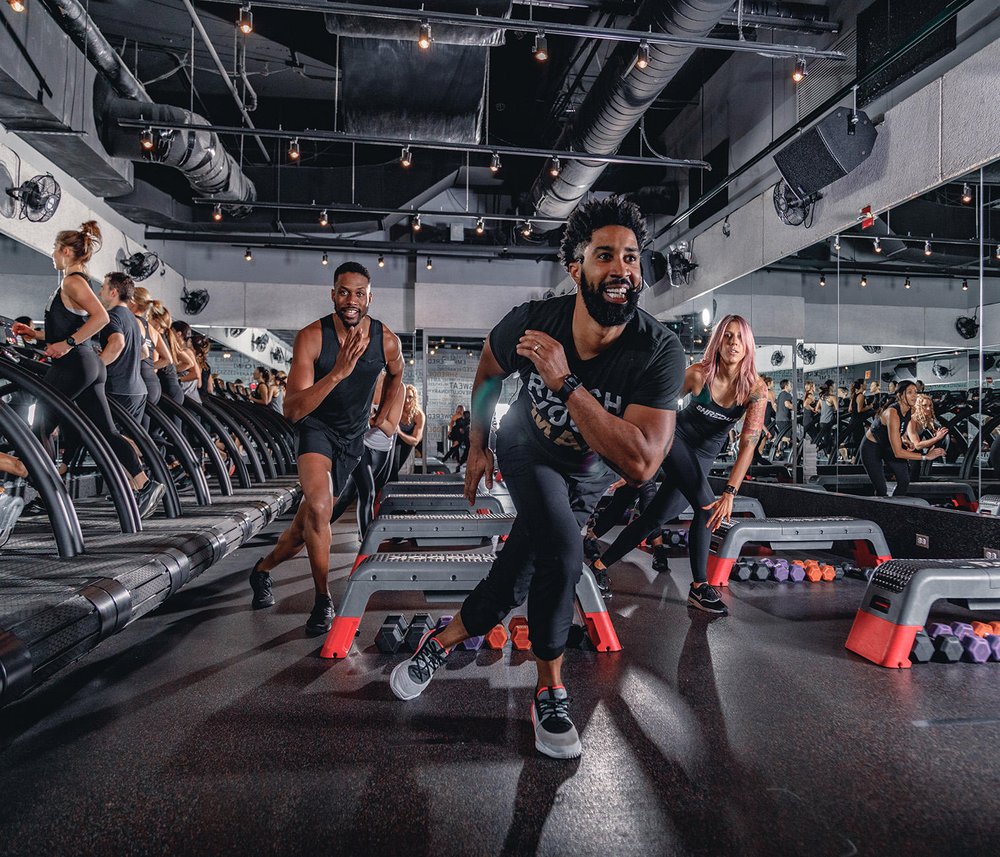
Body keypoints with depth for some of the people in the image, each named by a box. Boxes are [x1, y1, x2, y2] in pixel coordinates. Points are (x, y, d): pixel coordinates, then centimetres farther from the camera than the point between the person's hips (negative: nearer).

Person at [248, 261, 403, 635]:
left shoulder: (388, 341, -12)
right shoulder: (311, 338, -21)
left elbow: (395, 377, 14)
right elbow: (291, 410, -28)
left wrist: (383, 417, 14)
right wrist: (337, 372, -38)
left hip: (353, 437, 4)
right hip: (316, 428, -3)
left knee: (306, 525, 10)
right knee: (318, 508, -30)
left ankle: (263, 568, 41)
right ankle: (323, 600, -11)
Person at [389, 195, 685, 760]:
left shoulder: (660, 352, -33)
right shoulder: (531, 323, -27)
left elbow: (640, 464, -43)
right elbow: (489, 372, -2)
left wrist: (565, 382, -45)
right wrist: (477, 447, 5)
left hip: (587, 478, 1)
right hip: (527, 453, -1)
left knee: (517, 579, 6)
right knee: (563, 557, -26)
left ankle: (443, 642, 35)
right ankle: (551, 691, -1)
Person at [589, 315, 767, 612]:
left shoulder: (756, 387, -15)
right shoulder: (698, 373, -16)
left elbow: (748, 445, -22)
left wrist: (730, 493, -33)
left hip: (703, 456, 3)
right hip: (676, 439, -3)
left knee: (657, 517, 2)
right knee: (706, 507, -22)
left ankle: (601, 565, 15)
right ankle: (699, 586, -9)